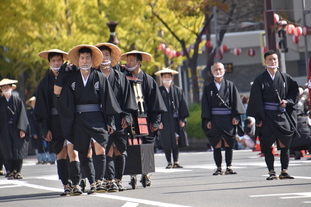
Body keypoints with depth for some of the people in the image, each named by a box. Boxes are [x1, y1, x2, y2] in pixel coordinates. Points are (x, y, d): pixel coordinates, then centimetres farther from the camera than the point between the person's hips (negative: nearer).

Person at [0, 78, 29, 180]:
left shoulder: (17, 100, 4)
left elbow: (22, 115, 0)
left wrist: (22, 129, -9)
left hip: (16, 130, -1)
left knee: (18, 151, -2)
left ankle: (17, 171, 6)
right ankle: (10, 172, 3)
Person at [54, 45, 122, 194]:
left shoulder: (100, 77, 3)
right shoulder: (71, 77, 8)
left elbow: (107, 101, 4)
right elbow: (57, 92, -3)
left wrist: (110, 121, 0)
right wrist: (61, 74, -9)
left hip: (97, 118, -2)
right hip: (79, 119, 2)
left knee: (100, 149, -19)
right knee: (84, 153, 5)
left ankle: (99, 182, -18)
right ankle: (92, 184, 14)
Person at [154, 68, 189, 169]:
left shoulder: (178, 90, 9)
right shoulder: (158, 91, 3)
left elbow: (182, 105, 8)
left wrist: (182, 119, 0)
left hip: (175, 119, 2)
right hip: (164, 121, -2)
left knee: (176, 142, 3)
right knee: (166, 143, 0)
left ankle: (176, 162, 9)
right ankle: (169, 163, 7)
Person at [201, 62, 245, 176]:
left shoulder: (230, 85, 8)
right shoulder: (208, 88, 9)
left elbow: (236, 101, 3)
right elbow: (206, 105, 5)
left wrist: (235, 116, -8)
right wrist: (207, 120, -5)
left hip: (228, 118, 0)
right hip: (214, 118, 0)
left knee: (229, 144, -1)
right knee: (217, 145, -2)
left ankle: (229, 167, 4)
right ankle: (218, 168, 1)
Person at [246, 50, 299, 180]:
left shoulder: (285, 78, 7)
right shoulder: (260, 80, 2)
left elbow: (294, 91, 15)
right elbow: (257, 100, -2)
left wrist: (287, 101, -4)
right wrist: (259, 118, -9)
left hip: (282, 115, 1)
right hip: (267, 116, -1)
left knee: (284, 145, -4)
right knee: (267, 146, -3)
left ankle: (284, 171, 0)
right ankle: (271, 172, 2)